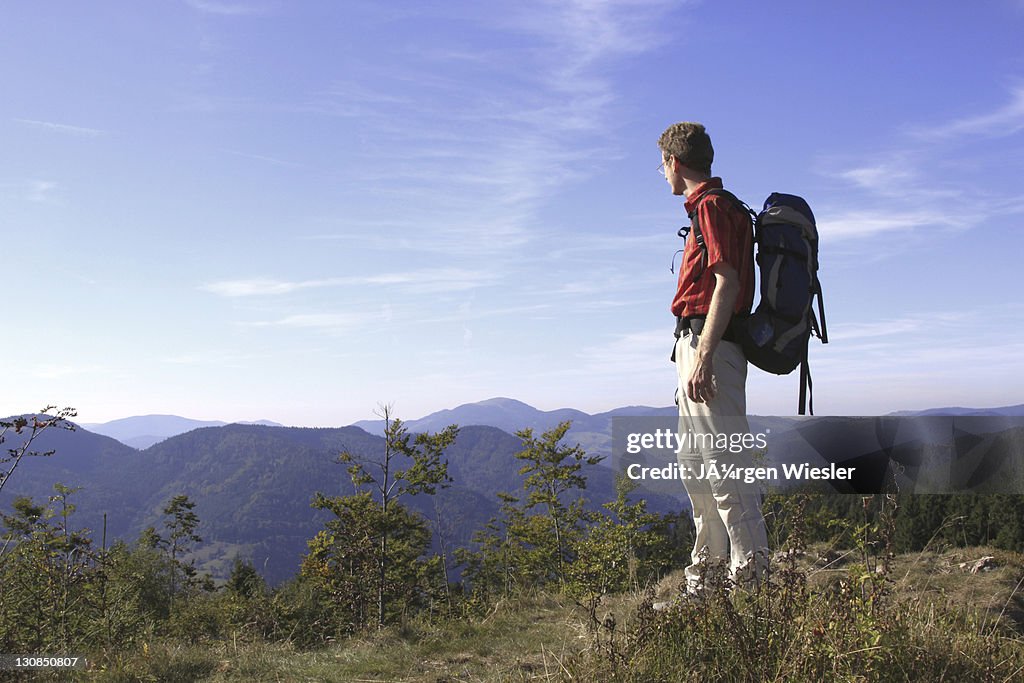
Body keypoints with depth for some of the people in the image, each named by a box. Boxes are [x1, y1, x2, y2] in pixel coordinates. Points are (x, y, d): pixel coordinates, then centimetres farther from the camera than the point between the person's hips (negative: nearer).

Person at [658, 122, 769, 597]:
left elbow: (726, 283, -20)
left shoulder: (712, 206, -10)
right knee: (693, 461, 16)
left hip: (708, 345, -11)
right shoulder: (711, 206, 20)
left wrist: (703, 358, -25)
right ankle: (710, 560, 25)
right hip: (698, 346, 11)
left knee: (722, 459, -9)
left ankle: (751, 567, -3)